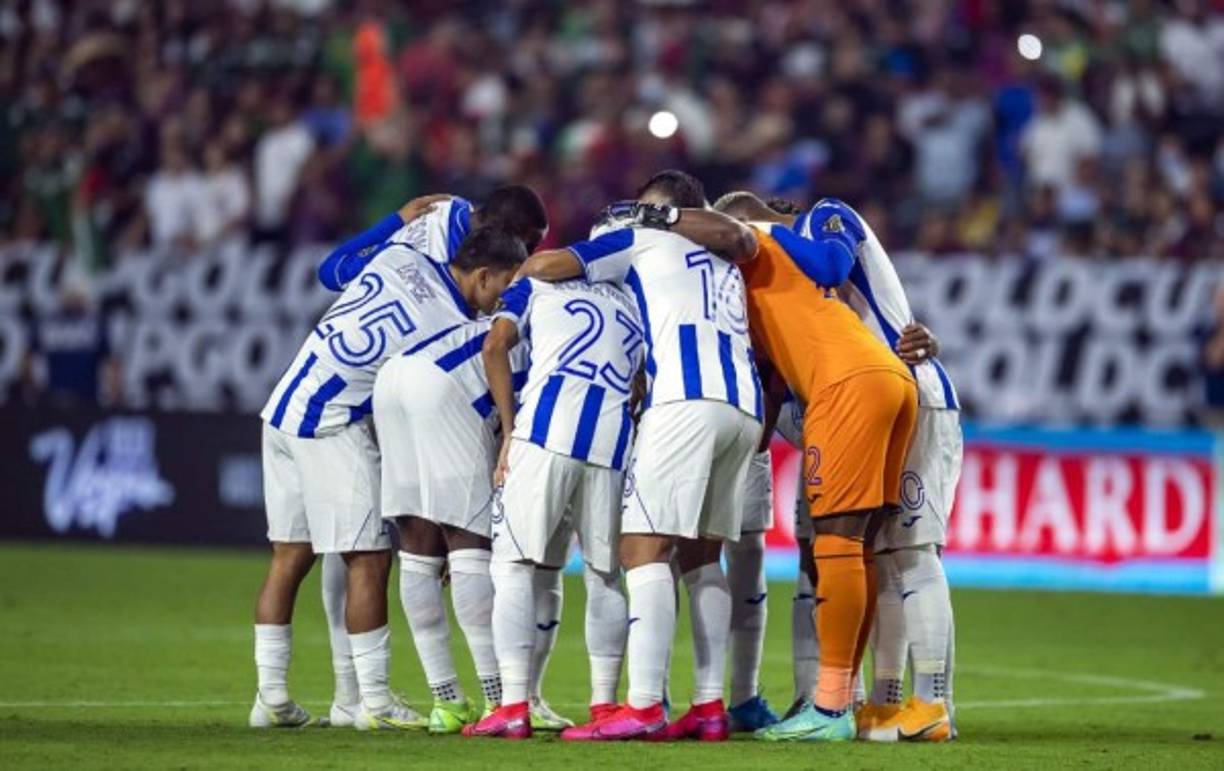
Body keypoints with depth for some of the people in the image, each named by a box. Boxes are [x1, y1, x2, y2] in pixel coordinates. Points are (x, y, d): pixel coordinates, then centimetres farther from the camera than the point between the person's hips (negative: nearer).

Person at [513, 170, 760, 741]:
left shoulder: (641, 242, 13)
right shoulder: (725, 261, 32)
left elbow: (546, 265, 7)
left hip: (685, 401, -7)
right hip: (745, 408, 7)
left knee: (644, 547, -9)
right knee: (701, 555, 14)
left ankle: (644, 707, -19)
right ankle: (709, 706, 8)